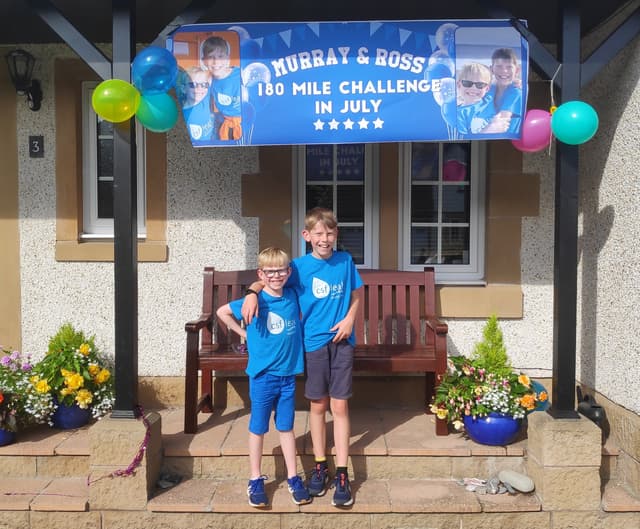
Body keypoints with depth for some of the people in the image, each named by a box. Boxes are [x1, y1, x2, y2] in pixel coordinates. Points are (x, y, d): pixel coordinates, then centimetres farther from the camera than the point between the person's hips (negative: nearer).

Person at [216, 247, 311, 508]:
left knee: (286, 427, 14)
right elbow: (222, 312, 0)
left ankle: (293, 478, 25)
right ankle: (255, 480, 23)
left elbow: (300, 320, 21)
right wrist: (244, 333, -1)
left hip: (288, 374, 3)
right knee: (258, 428, 9)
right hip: (262, 375, -3)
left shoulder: (293, 297, 0)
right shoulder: (255, 301, -10)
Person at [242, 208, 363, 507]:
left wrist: (349, 319, -4)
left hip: (341, 341, 0)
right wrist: (252, 293, -23)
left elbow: (356, 293, 11)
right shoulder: (299, 266, -5)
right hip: (314, 342, 0)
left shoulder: (345, 261, 0)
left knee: (339, 406, 2)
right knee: (318, 405, 10)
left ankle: (342, 474, 9)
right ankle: (320, 466, 26)